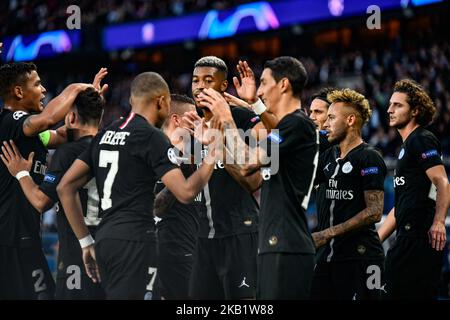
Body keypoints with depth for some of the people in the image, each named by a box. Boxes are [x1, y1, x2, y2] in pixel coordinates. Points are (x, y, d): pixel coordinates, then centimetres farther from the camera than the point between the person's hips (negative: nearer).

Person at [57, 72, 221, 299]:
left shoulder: (105, 134, 16)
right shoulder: (151, 137, -7)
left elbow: (65, 187, 14)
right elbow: (185, 192, -13)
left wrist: (86, 242, 17)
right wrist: (211, 159, 3)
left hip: (105, 239, 8)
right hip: (134, 240, -8)